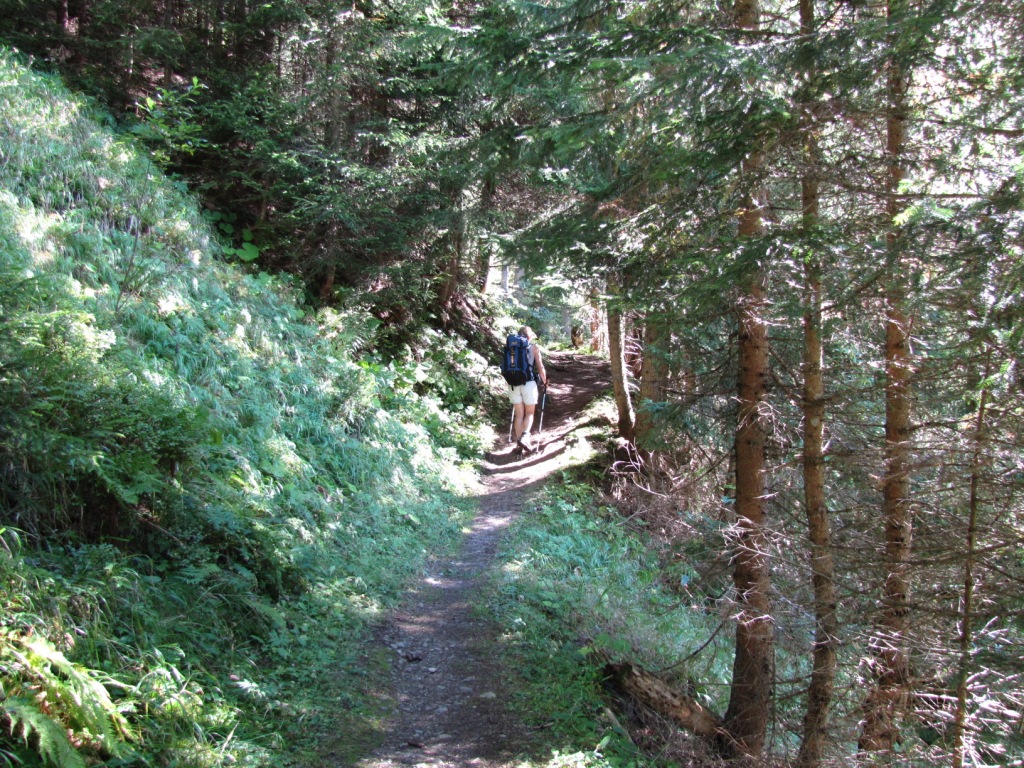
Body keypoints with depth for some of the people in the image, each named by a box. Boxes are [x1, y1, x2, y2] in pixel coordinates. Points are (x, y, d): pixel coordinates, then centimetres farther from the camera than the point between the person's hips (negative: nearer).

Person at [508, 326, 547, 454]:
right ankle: (524, 437, -14)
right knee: (529, 413, 9)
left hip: (514, 384, 3)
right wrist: (544, 381, 14)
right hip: (529, 383, -3)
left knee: (518, 414, 11)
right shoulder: (533, 347, 0)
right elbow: (540, 367, -1)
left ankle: (519, 444, 9)